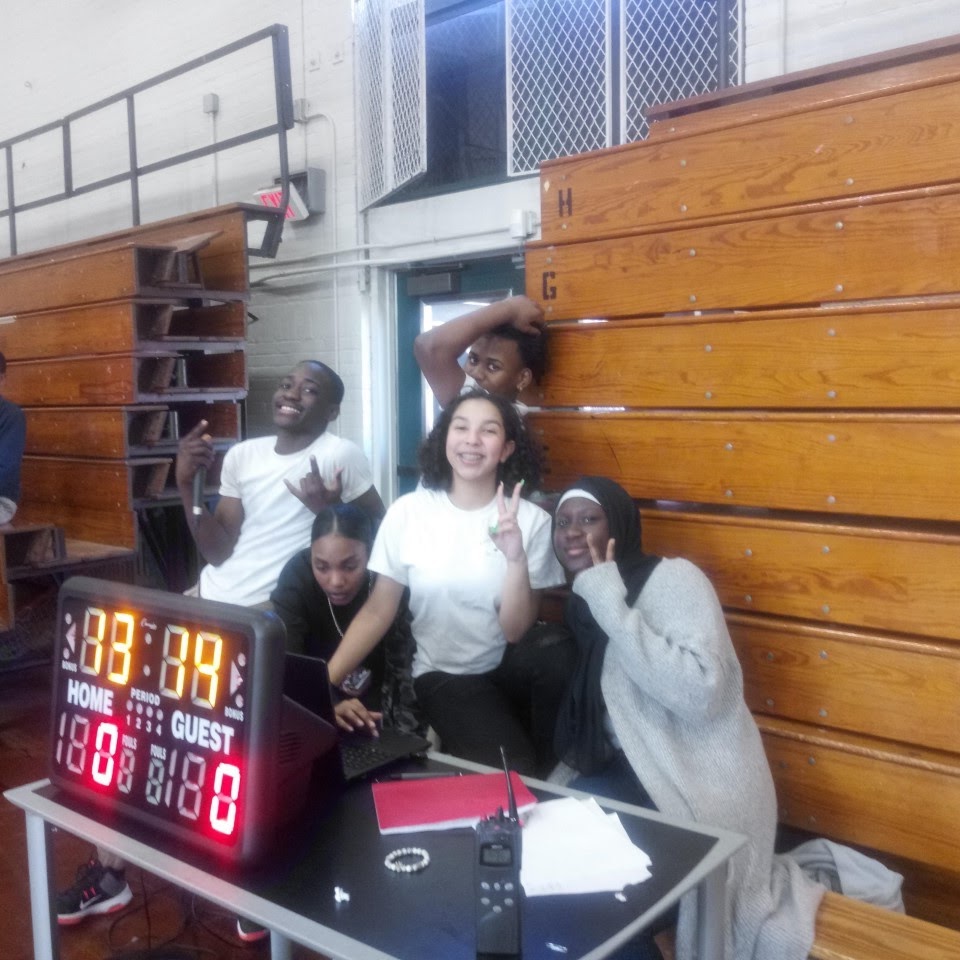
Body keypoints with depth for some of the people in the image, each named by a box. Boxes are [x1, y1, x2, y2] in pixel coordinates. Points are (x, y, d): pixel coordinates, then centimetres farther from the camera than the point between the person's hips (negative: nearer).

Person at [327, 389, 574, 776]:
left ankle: (549, 772, -6)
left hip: (509, 667, 2)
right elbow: (377, 612, -4)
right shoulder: (408, 512, -8)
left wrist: (516, 559, -27)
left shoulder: (531, 519, -8)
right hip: (445, 675, -1)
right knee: (511, 769, -27)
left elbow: (515, 630, -11)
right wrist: (324, 681, -15)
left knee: (562, 661, -32)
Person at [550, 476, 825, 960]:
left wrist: (612, 605, -27)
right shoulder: (581, 605, 10)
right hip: (633, 774, 8)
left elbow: (701, 695, -29)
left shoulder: (674, 579, -13)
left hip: (697, 791, -8)